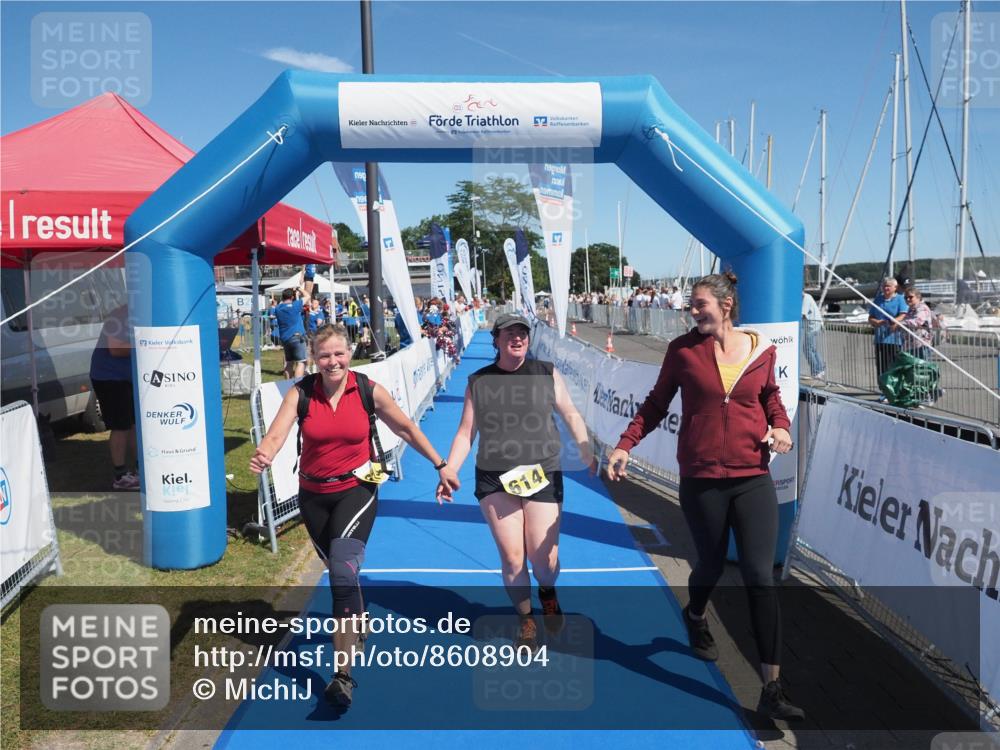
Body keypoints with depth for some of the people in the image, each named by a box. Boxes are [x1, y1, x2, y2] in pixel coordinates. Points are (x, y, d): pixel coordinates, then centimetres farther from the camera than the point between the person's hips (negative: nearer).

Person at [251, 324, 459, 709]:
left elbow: (406, 428, 2)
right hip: (313, 494, 3)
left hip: (356, 489, -3)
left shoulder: (369, 391, -10)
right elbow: (276, 435, -22)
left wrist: (440, 465, 5)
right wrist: (263, 456, -45)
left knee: (343, 572, -21)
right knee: (338, 572, 20)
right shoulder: (300, 394, -9)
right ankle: (359, 620, 53)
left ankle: (343, 676, -16)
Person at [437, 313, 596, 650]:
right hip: (495, 481, 1)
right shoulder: (478, 382, 5)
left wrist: (587, 455, 1)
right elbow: (465, 433, 7)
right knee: (512, 559, 0)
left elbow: (571, 414, 9)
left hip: (544, 476, -1)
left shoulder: (547, 373, 3)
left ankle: (547, 592, 35)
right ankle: (525, 618, 28)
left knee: (544, 561, -3)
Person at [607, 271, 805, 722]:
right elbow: (656, 403, 2)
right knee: (712, 565, 14)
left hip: (753, 478, 1)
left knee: (760, 576, -3)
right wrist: (625, 445, -8)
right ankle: (695, 617, 52)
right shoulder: (683, 348, -5)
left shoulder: (762, 349, 0)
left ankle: (772, 690, 5)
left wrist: (780, 426, -2)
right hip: (701, 479, -1)